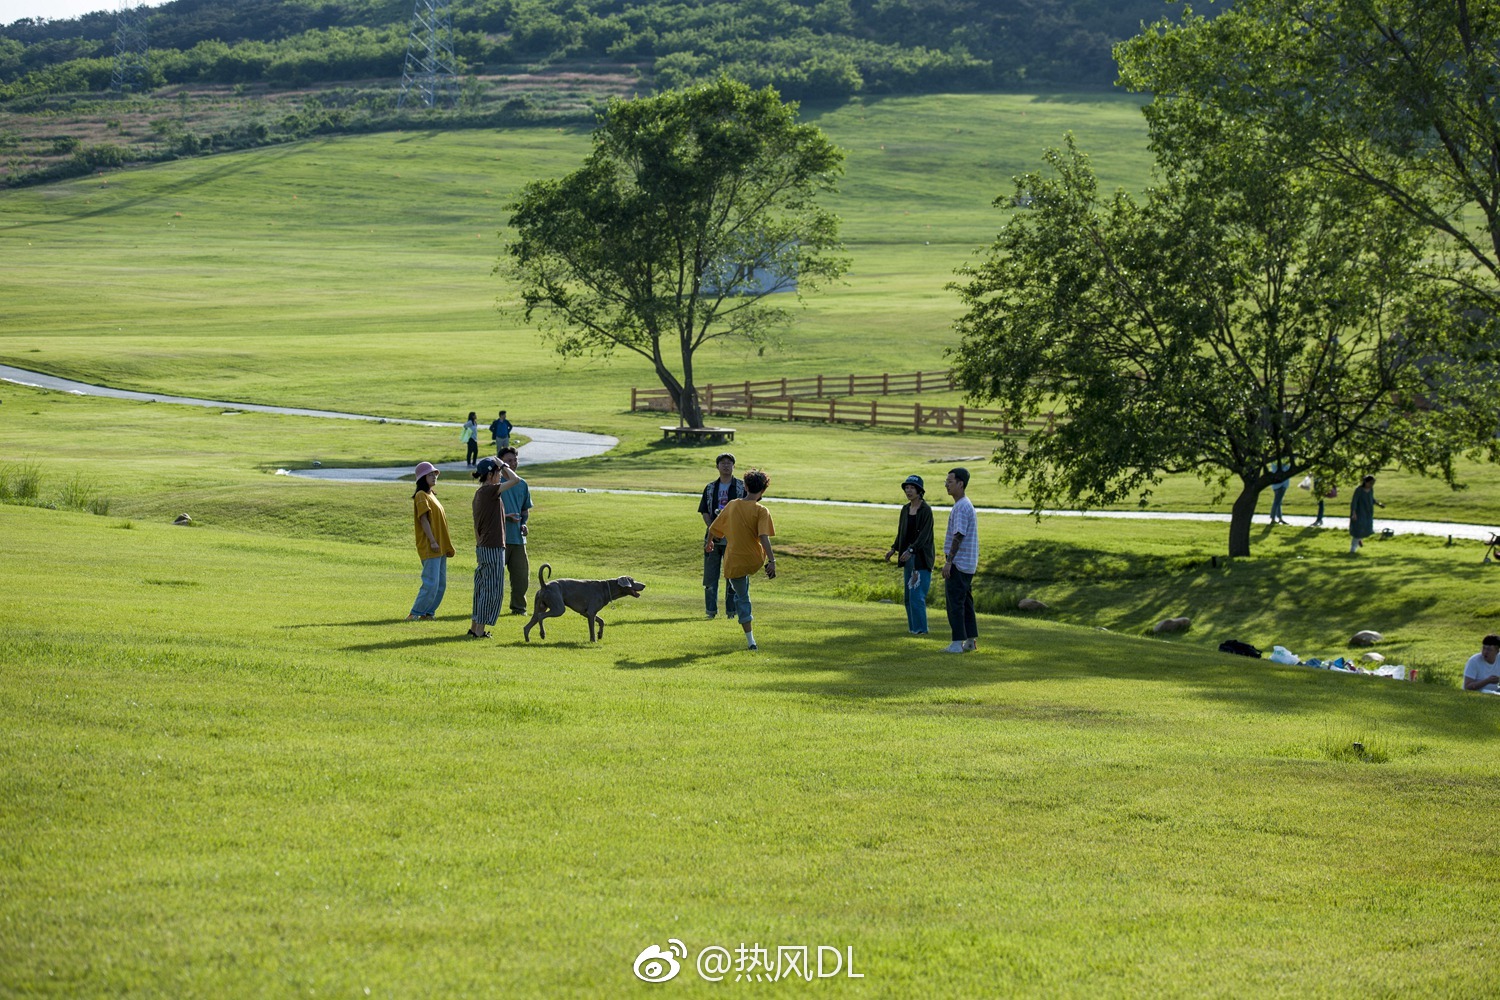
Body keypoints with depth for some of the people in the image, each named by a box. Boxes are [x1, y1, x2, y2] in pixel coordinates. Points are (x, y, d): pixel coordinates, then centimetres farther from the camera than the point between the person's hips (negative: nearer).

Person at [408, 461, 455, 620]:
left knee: (441, 584, 9)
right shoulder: (421, 496, -8)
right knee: (431, 583, -13)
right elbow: (423, 519, -16)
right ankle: (416, 612, -6)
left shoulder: (431, 495, 19)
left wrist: (447, 545, 20)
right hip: (430, 547, -10)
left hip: (440, 547, 10)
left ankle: (428, 612, 14)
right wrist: (432, 541, -22)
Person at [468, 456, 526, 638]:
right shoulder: (489, 491, -15)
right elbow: (515, 480, -22)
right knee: (492, 589, -3)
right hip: (493, 548, -9)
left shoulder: (479, 493, 13)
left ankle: (474, 628, 21)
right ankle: (480, 630, -2)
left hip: (483, 547, 9)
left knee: (483, 589, 15)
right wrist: (503, 465, -6)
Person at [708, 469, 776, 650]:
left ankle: (750, 640, 11)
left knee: (742, 599, 13)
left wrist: (709, 543, 31)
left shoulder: (731, 506, -1)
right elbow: (764, 537, -23)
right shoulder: (761, 511, -12)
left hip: (733, 563, 1)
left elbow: (713, 529, 10)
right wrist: (772, 562, -26)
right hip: (754, 560, -1)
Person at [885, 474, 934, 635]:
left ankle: (920, 628, -6)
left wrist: (910, 550, -28)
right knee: (908, 594, 7)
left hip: (921, 556, -7)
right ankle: (913, 626, 12)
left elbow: (924, 535, -18)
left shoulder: (925, 510, -11)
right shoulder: (905, 509, 10)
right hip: (908, 555, 7)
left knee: (917, 593, -11)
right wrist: (894, 549, 6)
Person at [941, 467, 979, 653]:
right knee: (965, 602, 13)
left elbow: (959, 536, -22)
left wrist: (948, 562, -23)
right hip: (968, 564, 10)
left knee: (955, 603, -8)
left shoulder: (962, 507, -16)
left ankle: (958, 642, -8)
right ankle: (971, 640, 16)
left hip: (958, 563, -10)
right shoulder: (967, 505, 17)